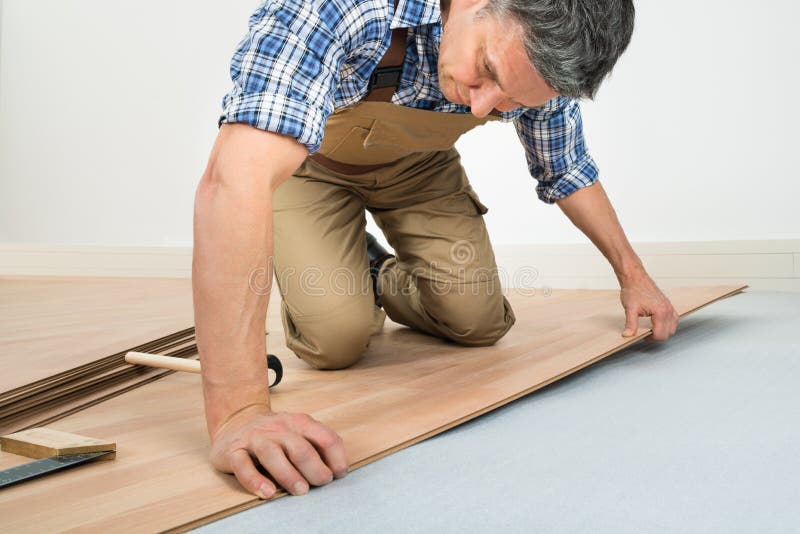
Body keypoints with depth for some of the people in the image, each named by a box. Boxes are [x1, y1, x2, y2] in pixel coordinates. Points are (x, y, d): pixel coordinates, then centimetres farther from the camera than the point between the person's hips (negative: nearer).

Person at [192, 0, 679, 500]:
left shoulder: (538, 46, -23)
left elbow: (566, 170, -2)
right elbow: (237, 179, -53)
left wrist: (632, 275, -1)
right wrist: (238, 412, -58)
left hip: (417, 159, 4)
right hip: (307, 157, -3)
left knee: (479, 322, -8)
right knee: (338, 339, -20)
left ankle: (383, 281, 24)